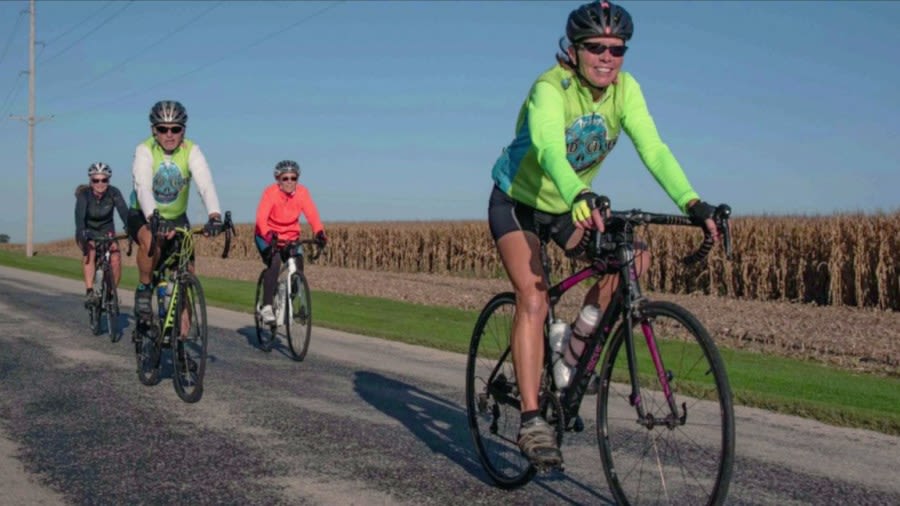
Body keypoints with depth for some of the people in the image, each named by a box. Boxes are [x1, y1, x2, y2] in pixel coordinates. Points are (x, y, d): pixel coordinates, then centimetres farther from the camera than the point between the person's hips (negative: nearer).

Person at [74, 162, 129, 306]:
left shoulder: (113, 193, -20)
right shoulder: (84, 194, -24)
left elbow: (124, 212, -34)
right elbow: (79, 215, -39)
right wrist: (82, 233, -58)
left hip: (106, 231, 2)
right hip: (87, 232, -2)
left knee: (116, 259, -22)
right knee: (91, 251, -33)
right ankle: (89, 292, -33)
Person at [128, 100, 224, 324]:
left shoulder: (191, 151, -16)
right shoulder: (145, 151, -21)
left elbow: (206, 185, -31)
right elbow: (143, 188, -37)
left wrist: (215, 216, -50)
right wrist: (153, 218, -56)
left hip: (176, 218, 3)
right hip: (143, 217, -3)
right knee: (151, 241, -37)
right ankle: (143, 290, -13)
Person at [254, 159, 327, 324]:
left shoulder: (302, 192, -13)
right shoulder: (270, 192, -21)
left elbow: (312, 214, -24)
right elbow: (261, 217, -33)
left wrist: (319, 233, -42)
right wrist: (269, 235, -51)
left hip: (290, 237, 4)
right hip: (268, 237, -4)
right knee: (274, 262, -29)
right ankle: (266, 307, -21)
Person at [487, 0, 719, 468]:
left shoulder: (624, 89, -14)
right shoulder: (550, 88, -29)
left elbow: (653, 149, -25)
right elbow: (550, 151, -47)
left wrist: (691, 202, -40)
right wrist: (581, 198, -66)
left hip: (569, 207, 6)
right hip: (516, 201, -5)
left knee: (633, 258, -13)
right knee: (533, 297, -23)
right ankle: (531, 421, -22)